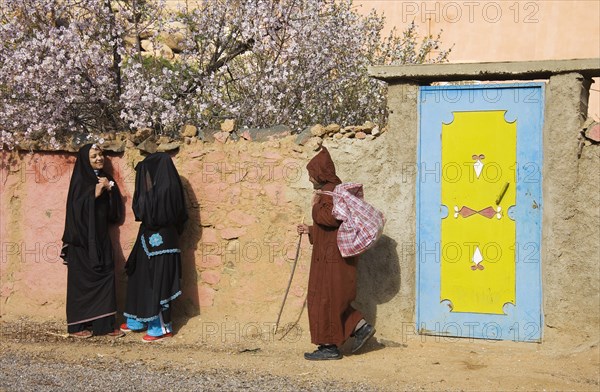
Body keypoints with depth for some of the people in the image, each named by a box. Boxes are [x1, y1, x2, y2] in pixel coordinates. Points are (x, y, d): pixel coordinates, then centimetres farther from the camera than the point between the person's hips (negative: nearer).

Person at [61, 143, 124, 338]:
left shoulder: (105, 178, 12)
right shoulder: (80, 180, -7)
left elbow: (115, 211, 9)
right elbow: (75, 208, -16)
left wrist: (110, 190, -6)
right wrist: (94, 194, -22)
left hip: (101, 238, 6)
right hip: (83, 238, -6)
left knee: (106, 275, 3)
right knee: (82, 280, -3)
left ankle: (104, 323, 8)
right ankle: (77, 325, 5)